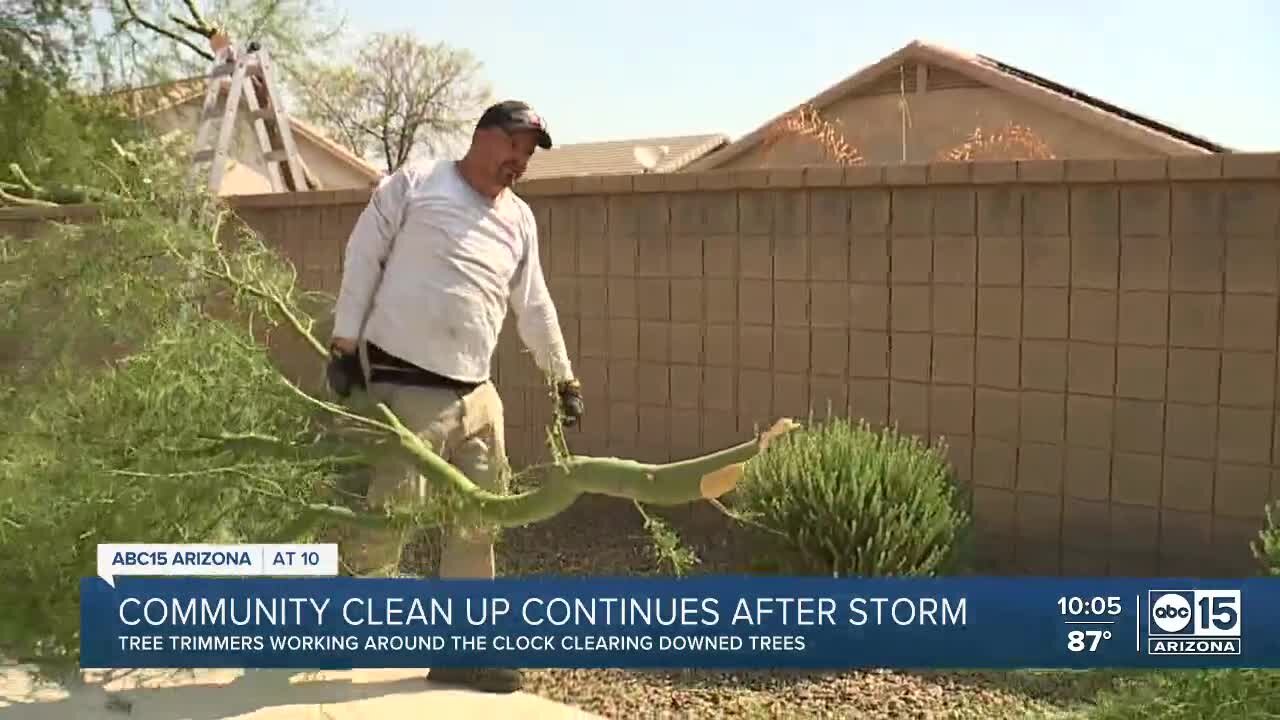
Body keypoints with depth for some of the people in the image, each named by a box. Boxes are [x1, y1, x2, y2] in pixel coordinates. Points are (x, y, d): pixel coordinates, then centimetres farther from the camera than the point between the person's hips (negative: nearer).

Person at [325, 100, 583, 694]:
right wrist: (345, 343, -5)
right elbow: (363, 258, -2)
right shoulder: (413, 185, -3)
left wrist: (563, 376, 23)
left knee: (478, 522, 9)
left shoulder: (519, 219, 14)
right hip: (405, 387, -7)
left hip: (474, 393, 7)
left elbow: (534, 306, 21)